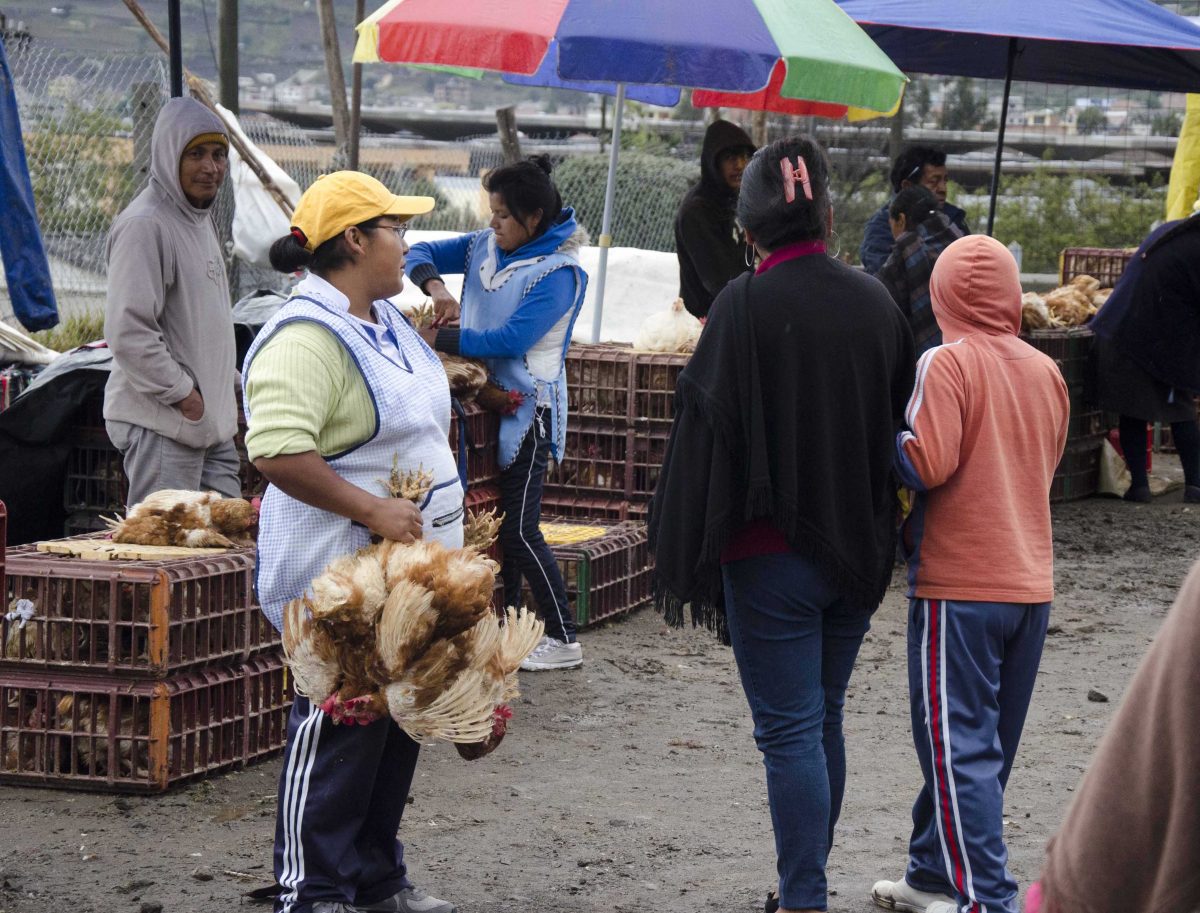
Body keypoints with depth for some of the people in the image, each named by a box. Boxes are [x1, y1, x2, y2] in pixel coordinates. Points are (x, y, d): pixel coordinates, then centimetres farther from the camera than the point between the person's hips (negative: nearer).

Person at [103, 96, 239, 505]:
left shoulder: (200, 218, 16)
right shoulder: (144, 225, -16)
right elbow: (128, 333, -22)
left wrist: (230, 382, 17)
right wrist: (182, 393, -17)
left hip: (212, 423, 10)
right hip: (161, 424, -10)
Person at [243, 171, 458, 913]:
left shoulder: (386, 321, 13)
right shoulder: (306, 337, -19)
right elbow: (278, 452, -30)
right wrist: (374, 509, -27)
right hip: (341, 572, -10)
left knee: (399, 722, 15)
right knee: (339, 728, -4)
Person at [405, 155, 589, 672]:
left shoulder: (556, 273, -16)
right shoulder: (485, 247, 6)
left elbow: (510, 340, -22)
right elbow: (422, 253, 12)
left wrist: (438, 340, -19)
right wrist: (434, 286, -11)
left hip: (528, 410, -8)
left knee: (519, 530, -8)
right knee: (495, 525, 13)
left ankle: (563, 640, 0)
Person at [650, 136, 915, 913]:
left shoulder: (743, 306, -14)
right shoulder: (873, 302, 1)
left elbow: (711, 426, -15)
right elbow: (904, 417, 10)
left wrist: (692, 557, -6)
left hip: (771, 550, -5)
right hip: (858, 548, 6)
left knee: (790, 730, 0)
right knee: (824, 720, 18)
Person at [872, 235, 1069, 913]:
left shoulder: (948, 364, -12)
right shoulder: (1046, 372, 8)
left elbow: (925, 464, -20)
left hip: (959, 586, -7)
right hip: (1032, 583, 7)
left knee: (959, 748, -3)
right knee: (987, 745, 14)